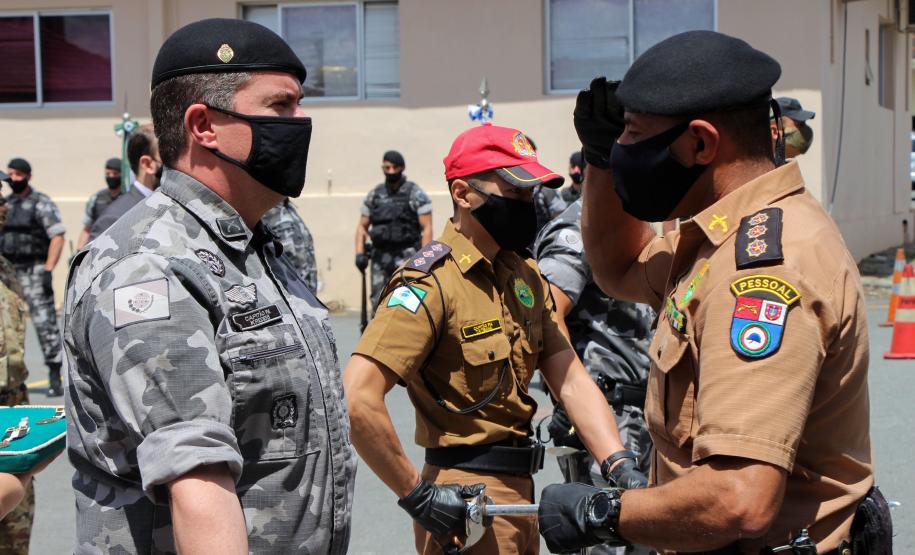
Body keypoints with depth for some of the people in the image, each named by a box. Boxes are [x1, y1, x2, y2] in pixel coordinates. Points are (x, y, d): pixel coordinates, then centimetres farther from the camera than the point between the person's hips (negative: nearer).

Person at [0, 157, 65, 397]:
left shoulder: (41, 203, -5)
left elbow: (57, 237, -11)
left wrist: (48, 270, -17)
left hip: (33, 270, -6)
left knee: (45, 322, -9)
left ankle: (55, 377, -5)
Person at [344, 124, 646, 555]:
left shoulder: (525, 275, 9)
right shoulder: (432, 282, -18)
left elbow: (571, 381, 3)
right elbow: (357, 398, -27)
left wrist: (621, 467, -10)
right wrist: (417, 495, -21)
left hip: (520, 488, 8)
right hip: (466, 500, -8)